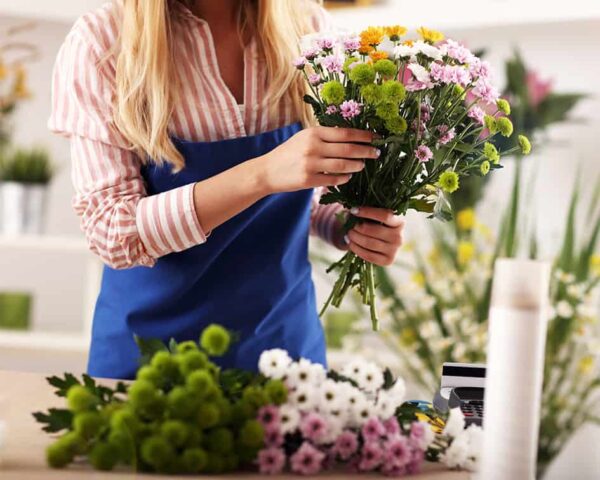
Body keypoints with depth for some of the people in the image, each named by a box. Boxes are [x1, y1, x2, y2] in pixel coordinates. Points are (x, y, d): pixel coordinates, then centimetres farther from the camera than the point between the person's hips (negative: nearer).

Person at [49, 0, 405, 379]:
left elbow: (318, 190, 7)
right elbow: (114, 234, -21)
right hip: (152, 344, -3)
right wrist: (262, 174, -33)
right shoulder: (101, 43, -16)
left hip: (284, 335, 3)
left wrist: (351, 228, -15)